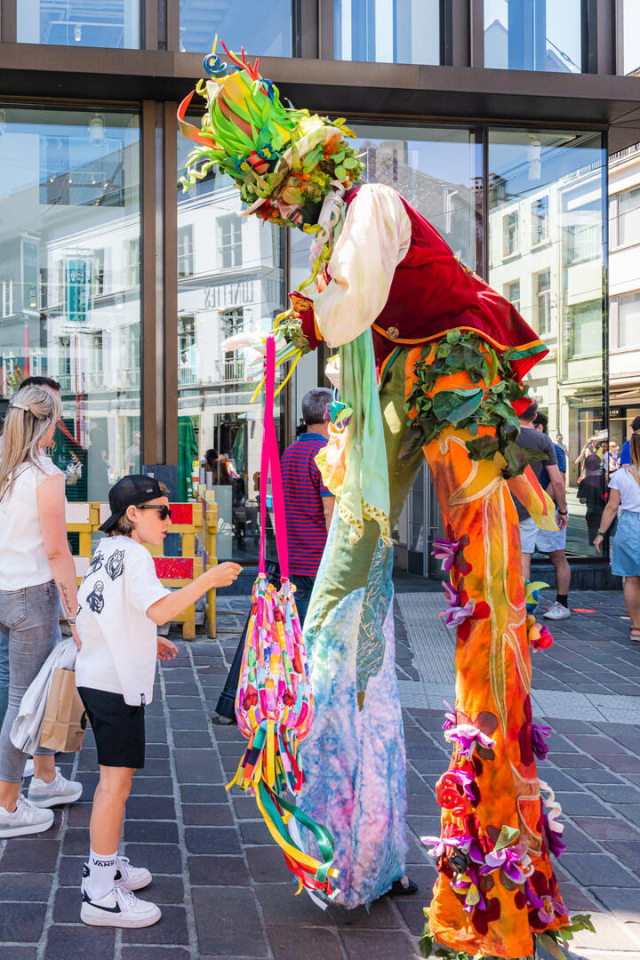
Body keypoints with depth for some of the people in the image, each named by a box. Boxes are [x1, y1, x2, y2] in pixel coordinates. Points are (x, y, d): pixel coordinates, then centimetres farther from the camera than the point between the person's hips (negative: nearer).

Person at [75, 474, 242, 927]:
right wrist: (209, 579, -24)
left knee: (113, 777, 20)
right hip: (117, 684, -10)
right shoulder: (133, 555, -15)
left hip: (94, 679, 10)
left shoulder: (105, 552, 14)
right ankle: (101, 895, -1)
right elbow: (160, 609, -29)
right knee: (116, 782, -6)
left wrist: (147, 641, 21)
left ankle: (103, 865, 33)